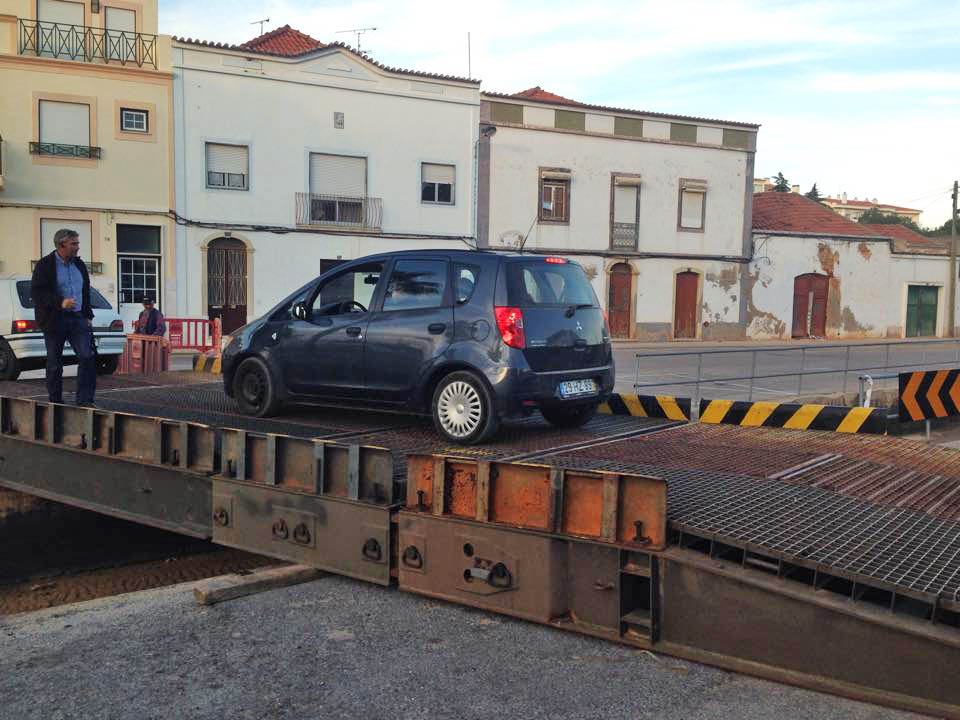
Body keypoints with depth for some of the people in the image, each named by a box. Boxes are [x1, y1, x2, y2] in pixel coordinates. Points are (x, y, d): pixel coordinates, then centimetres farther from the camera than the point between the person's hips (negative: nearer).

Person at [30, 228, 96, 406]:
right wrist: (60, 302, -25)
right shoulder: (45, 265, -5)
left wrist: (88, 316, 14)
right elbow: (36, 292, -13)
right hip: (55, 320, -4)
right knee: (54, 364, 5)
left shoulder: (79, 264, 12)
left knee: (88, 357, -11)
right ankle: (55, 402, 17)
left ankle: (84, 400, -7)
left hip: (77, 318, 4)